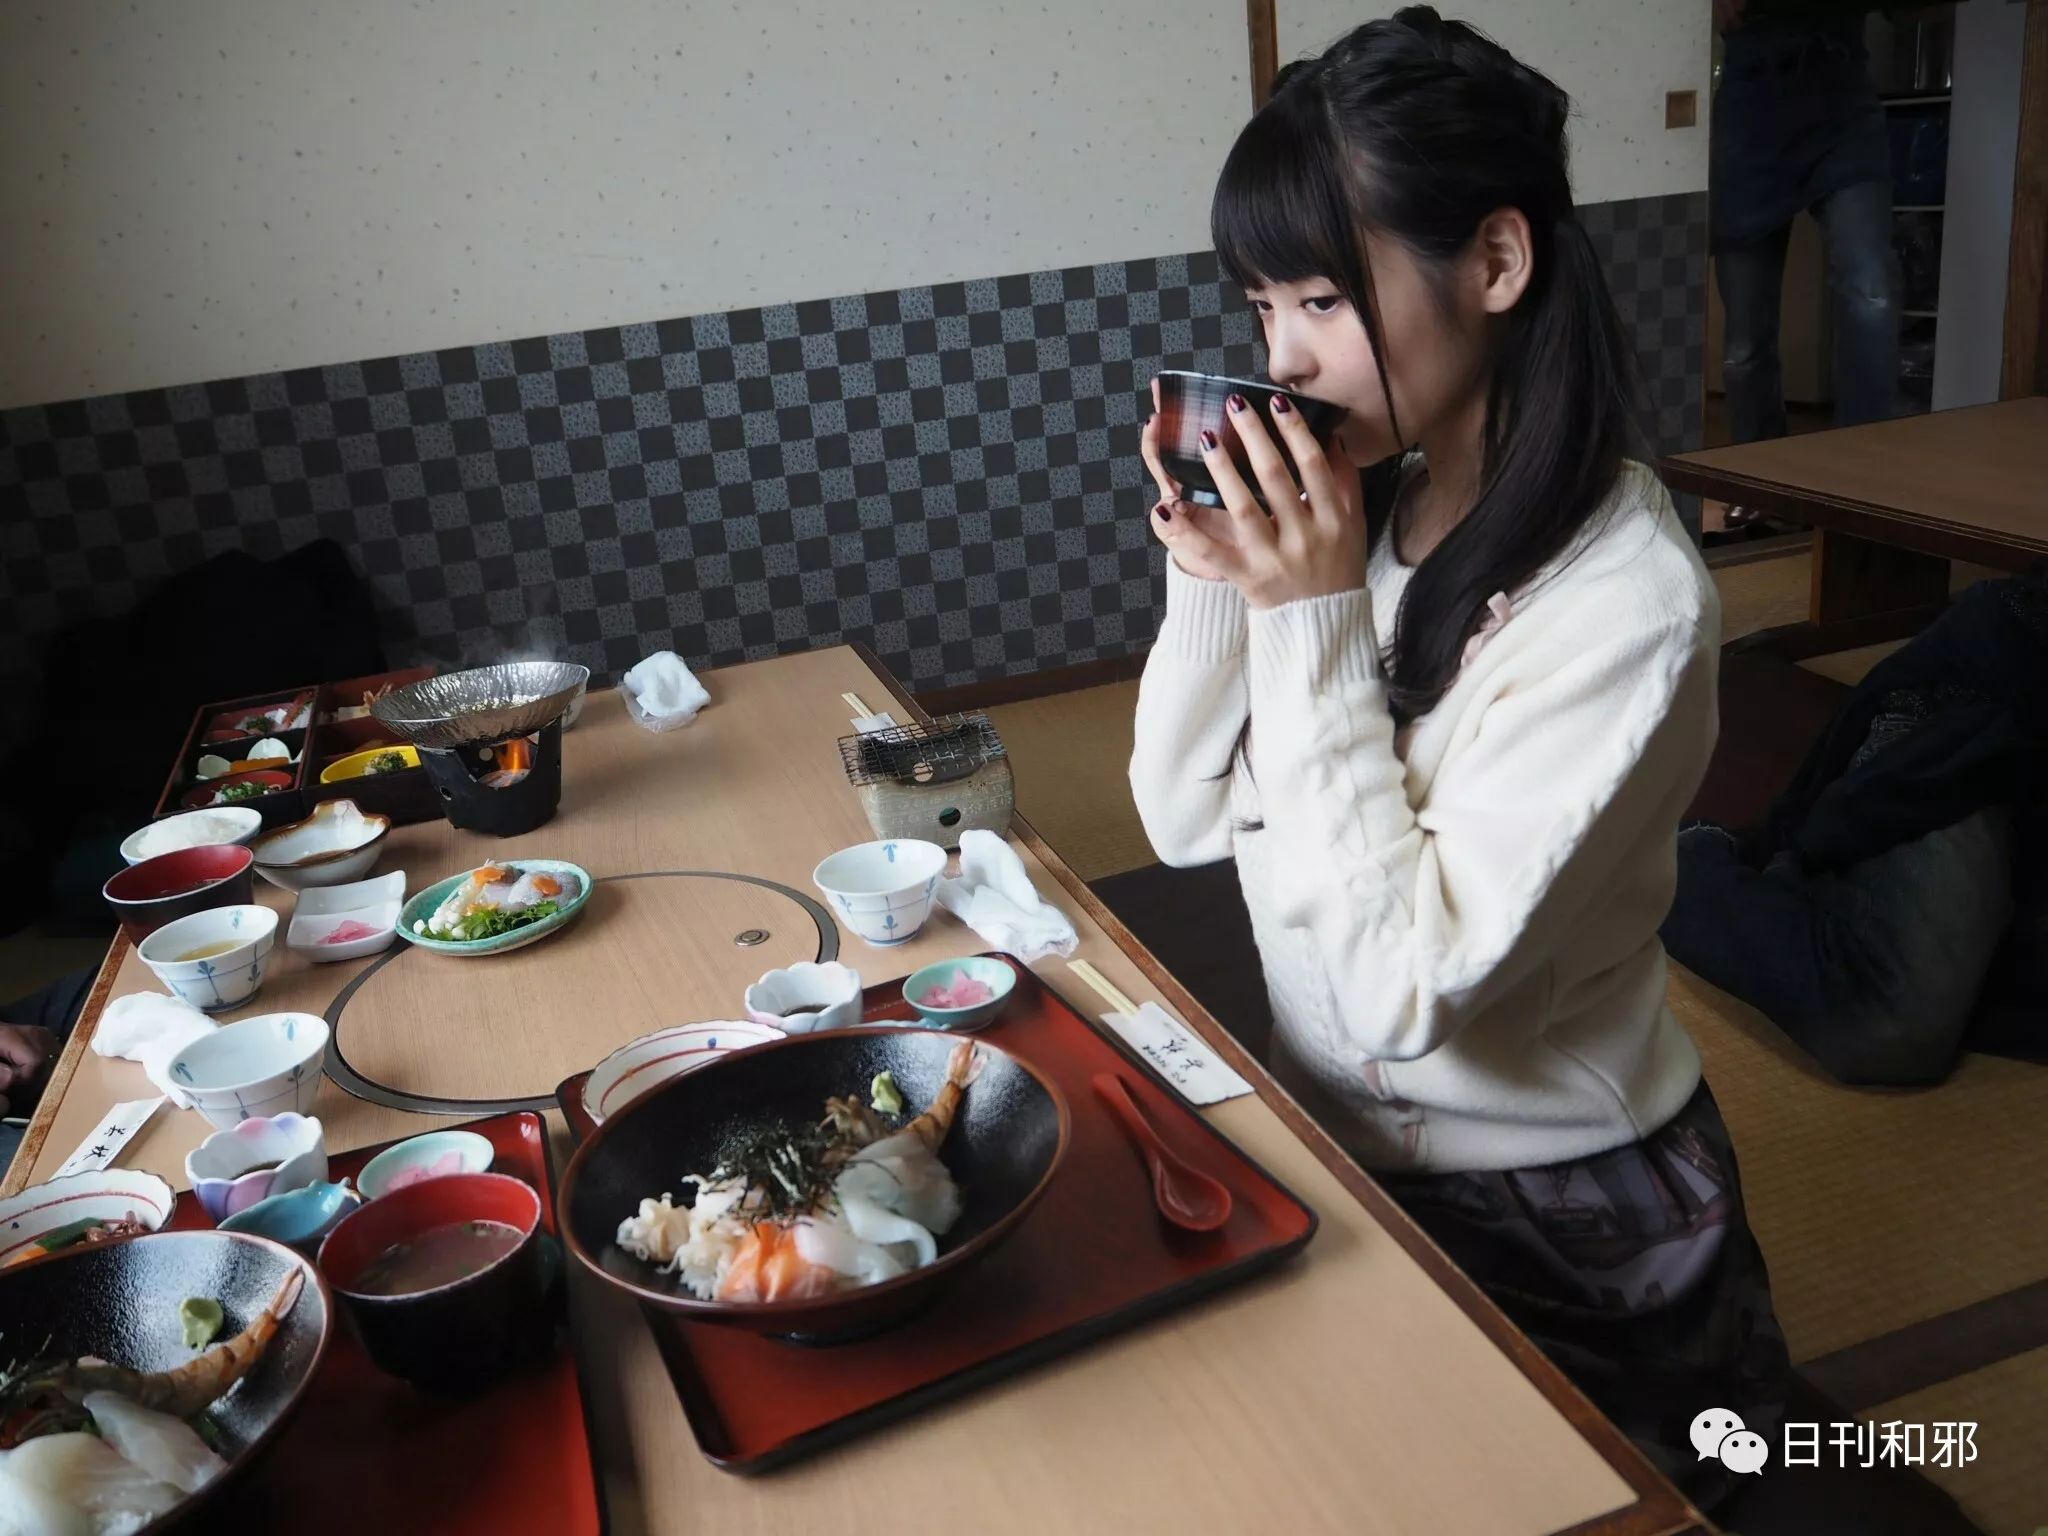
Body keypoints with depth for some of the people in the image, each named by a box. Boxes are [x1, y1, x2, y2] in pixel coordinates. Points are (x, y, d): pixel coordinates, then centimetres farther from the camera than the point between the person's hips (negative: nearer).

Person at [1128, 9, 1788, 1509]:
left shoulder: (1626, 599, -24)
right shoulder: (1353, 504, -7)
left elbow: (1409, 986, -28)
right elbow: (1186, 821, -1)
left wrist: (1310, 619, -27)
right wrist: (1212, 581, -16)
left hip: (1552, 1220, -5)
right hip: (1331, 1149, 5)